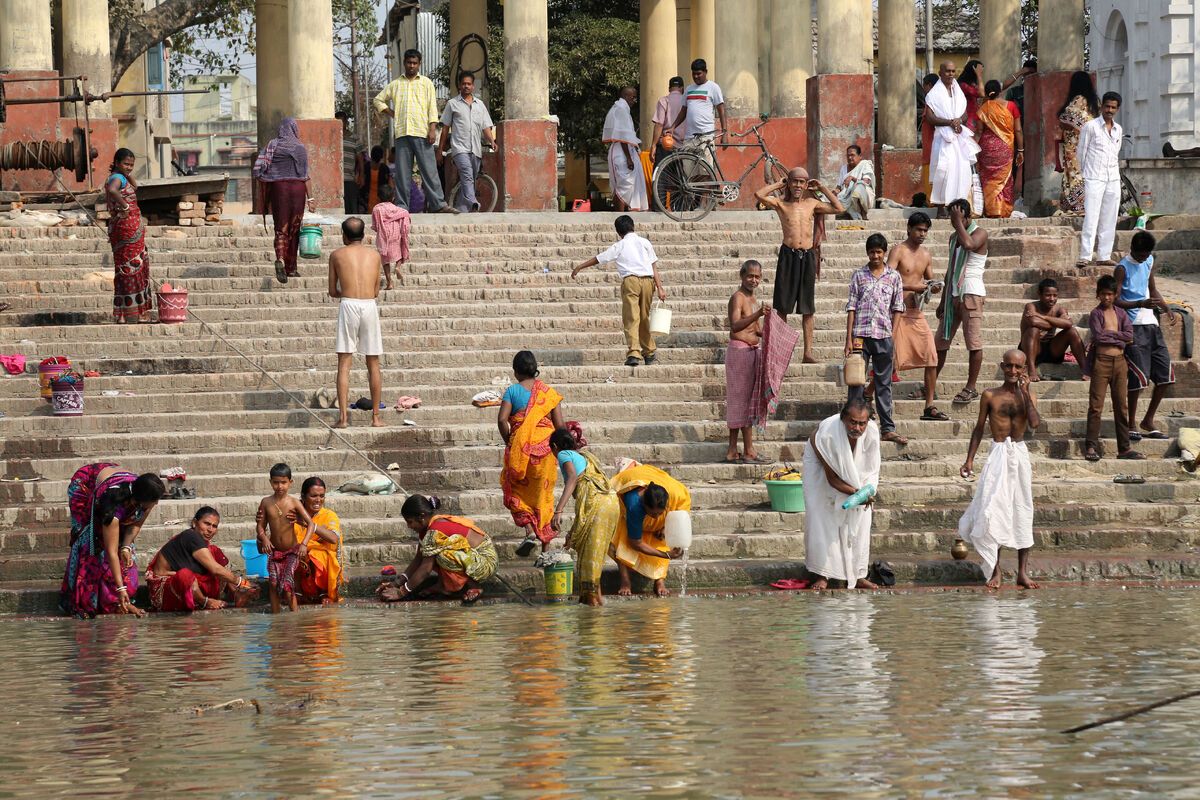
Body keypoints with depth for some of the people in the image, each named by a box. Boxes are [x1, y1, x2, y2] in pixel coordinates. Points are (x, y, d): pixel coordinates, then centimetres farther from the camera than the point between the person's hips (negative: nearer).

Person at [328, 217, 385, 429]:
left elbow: (332, 292, 10)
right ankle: (376, 416, 10)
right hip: (370, 307, 2)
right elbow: (376, 291, 15)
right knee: (373, 363, 9)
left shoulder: (337, 255, 8)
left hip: (348, 305, -2)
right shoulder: (374, 255, 13)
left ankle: (343, 416, -10)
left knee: (344, 363, -1)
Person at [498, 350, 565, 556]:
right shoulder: (549, 392, 2)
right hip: (545, 448, 2)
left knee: (516, 492, 14)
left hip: (520, 448, -2)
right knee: (543, 495, 12)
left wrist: (509, 443, 0)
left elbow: (502, 419, -13)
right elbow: (559, 424, -1)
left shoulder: (513, 391, -4)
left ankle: (529, 531, -10)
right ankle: (546, 547, 12)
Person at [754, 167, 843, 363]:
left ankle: (808, 352, 5)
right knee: (783, 306, 0)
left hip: (807, 257, 2)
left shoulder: (812, 203, 12)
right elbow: (759, 195, -12)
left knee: (808, 308, 4)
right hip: (788, 256, -2)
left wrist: (822, 189, 11)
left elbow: (839, 208, 13)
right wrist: (779, 185, 0)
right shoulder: (781, 203, 3)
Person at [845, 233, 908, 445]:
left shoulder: (894, 277, 7)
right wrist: (849, 339, -2)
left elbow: (897, 308, 9)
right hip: (861, 334, -1)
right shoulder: (859, 275, 5)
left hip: (884, 335, 1)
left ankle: (888, 429, 7)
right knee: (856, 382, -1)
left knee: (884, 383, 5)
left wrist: (893, 334, -1)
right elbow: (851, 307, 4)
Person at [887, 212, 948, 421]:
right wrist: (912, 288, -25)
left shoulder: (926, 255, 15)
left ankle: (930, 408, 4)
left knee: (931, 359, -1)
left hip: (918, 313, 6)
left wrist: (933, 287, 1)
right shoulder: (898, 251, -6)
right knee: (888, 361, -5)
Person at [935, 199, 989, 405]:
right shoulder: (954, 237, 18)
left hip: (971, 293, -7)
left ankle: (971, 388, -2)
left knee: (974, 342, -5)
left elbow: (968, 244, -28)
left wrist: (959, 222, -15)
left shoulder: (980, 233, -4)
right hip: (953, 294, 7)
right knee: (940, 342, 5)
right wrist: (943, 301, 20)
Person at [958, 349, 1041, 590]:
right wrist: (970, 459, 5)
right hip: (998, 455, -1)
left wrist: (1024, 392, -10)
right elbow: (979, 428, 9)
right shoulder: (990, 396, 3)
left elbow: (1035, 423, -13)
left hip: (1020, 454, 1)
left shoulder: (1028, 396, 5)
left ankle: (1023, 572, 9)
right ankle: (995, 570, -3)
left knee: (1022, 512, 4)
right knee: (992, 510, -10)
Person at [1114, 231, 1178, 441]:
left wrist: (1166, 309, 8)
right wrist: (1141, 304, -26)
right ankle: (1131, 425, -1)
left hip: (1151, 324, 7)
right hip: (1134, 327, -7)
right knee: (1139, 376, -12)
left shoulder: (1148, 262, 11)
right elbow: (1115, 301, -14)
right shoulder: (1123, 268, -10)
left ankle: (1149, 420, 19)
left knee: (1166, 374, 6)